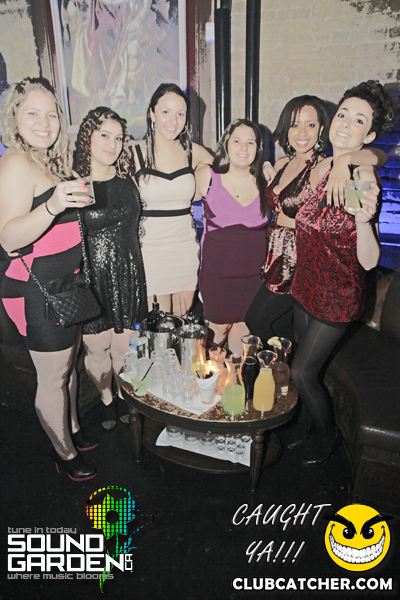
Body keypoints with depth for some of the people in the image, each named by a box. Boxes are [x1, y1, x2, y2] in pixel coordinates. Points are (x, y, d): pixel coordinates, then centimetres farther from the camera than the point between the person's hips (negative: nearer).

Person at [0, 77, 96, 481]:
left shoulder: (50, 160, 12)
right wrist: (52, 206, -43)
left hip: (65, 284, 9)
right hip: (38, 290, -9)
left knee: (68, 364, 21)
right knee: (53, 377, 5)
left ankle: (72, 429, 41)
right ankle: (64, 453, 25)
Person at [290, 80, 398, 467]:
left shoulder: (364, 179, -20)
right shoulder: (320, 168, 0)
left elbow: (368, 261, -25)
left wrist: (364, 220, -41)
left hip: (339, 294, -6)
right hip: (307, 285, 6)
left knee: (301, 371, 2)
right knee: (308, 363, 20)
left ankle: (328, 434, 30)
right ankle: (305, 424, 45)